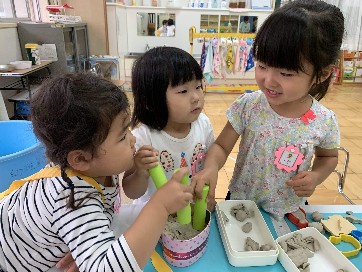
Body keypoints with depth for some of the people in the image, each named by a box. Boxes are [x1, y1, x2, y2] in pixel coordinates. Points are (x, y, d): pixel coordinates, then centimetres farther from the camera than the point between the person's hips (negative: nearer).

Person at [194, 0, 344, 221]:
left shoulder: (324, 122, -17)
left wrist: (316, 177, -16)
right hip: (240, 204, 1)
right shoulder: (248, 105, -21)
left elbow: (328, 157, 4)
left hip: (288, 213, 0)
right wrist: (211, 167, -34)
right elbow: (221, 146, -13)